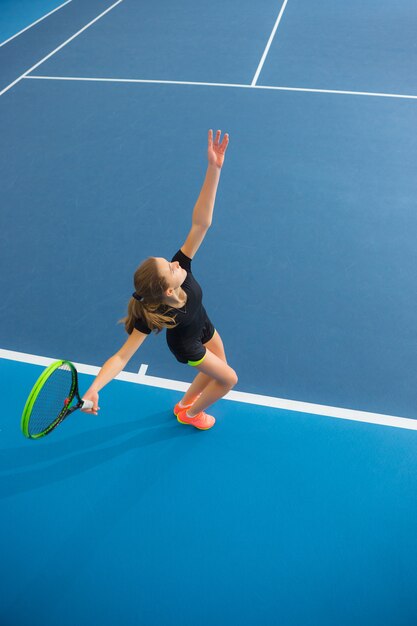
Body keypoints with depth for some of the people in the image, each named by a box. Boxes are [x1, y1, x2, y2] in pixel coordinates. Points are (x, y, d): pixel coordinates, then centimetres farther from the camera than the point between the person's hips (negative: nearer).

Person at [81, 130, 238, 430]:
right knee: (228, 378, 14)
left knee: (219, 370, 27)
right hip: (187, 346, -5)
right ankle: (190, 414, 43)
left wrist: (214, 168, -53)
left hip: (204, 328, 6)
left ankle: (185, 403, 54)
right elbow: (121, 357, -41)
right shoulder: (151, 316, -43)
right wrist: (93, 390, -55)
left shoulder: (181, 267, -34)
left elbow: (201, 223, -43)